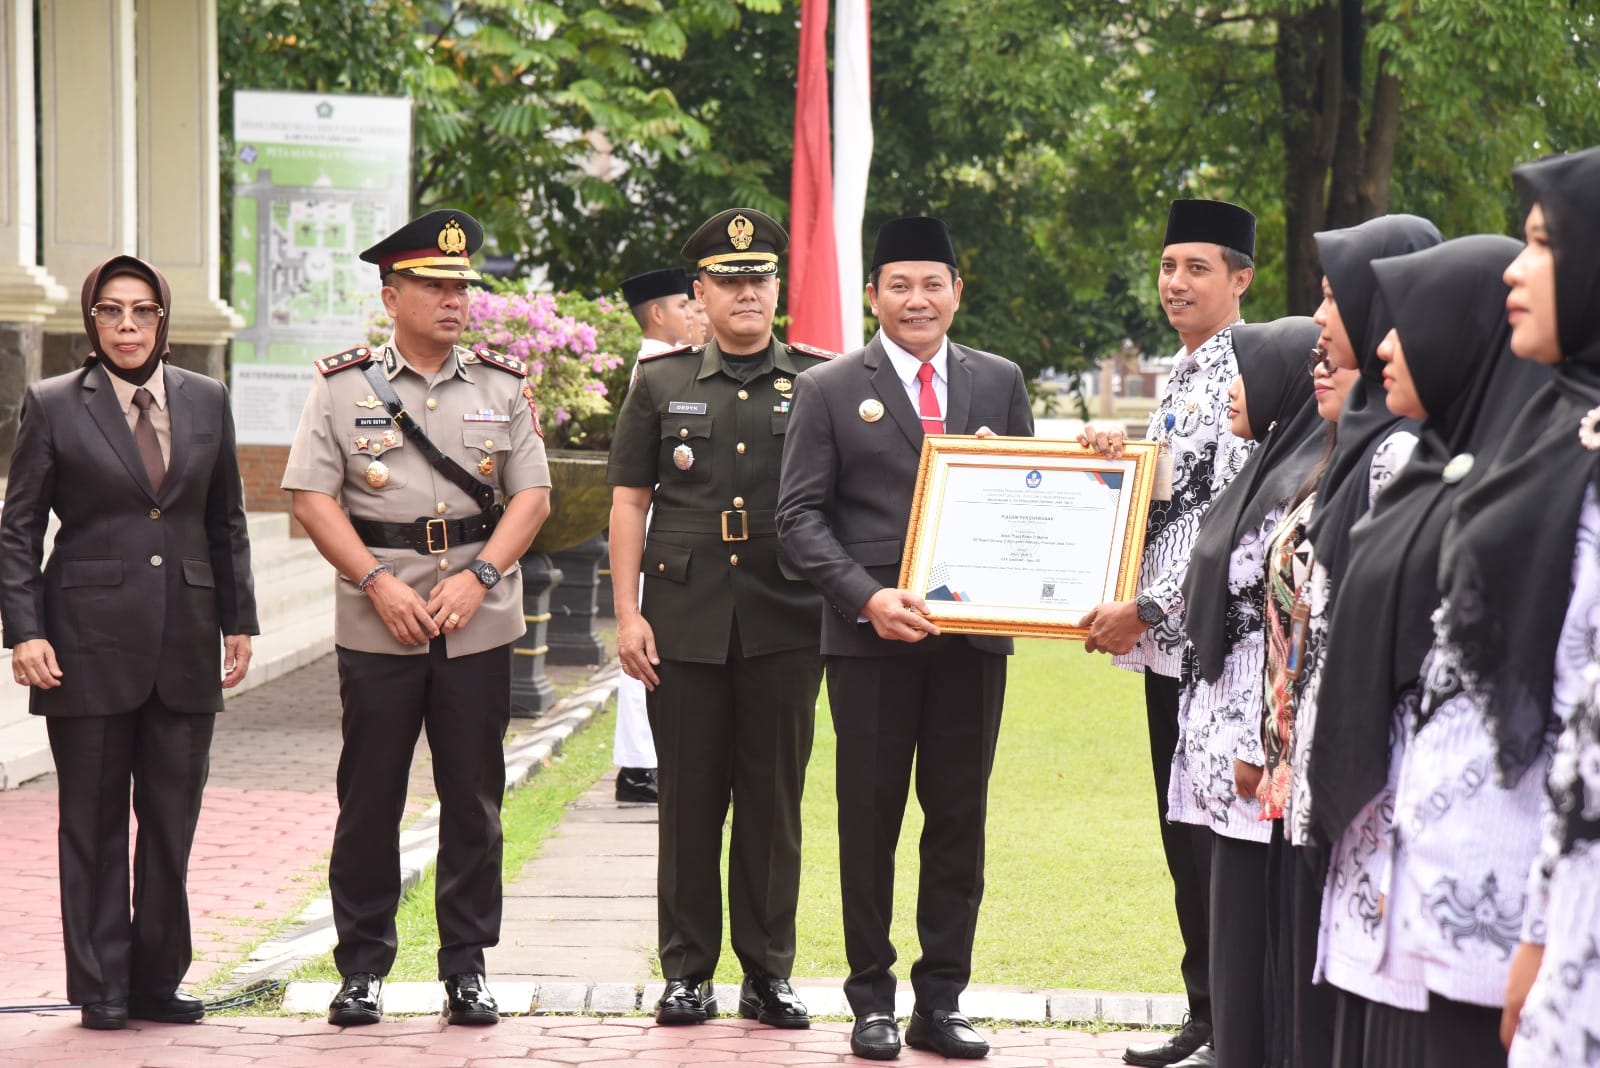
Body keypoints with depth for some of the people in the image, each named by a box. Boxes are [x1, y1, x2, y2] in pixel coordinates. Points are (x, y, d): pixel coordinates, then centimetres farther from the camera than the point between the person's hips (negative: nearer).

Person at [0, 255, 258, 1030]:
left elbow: (227, 522, 15)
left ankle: (156, 981, 13)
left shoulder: (206, 401, 9)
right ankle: (101, 988, 10)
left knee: (172, 821, 4)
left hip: (185, 643, 3)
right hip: (90, 639, -3)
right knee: (95, 822, 3)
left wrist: (239, 621, 10)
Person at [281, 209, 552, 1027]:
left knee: (474, 800, 4)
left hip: (478, 623, 1)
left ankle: (467, 968, 12)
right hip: (376, 623, -1)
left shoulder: (503, 387, 7)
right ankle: (362, 968, 11)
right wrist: (380, 583, -13)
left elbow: (531, 495, 3)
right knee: (369, 800, 2)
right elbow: (312, 497, -3)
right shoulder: (343, 385, 2)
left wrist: (478, 577, -11)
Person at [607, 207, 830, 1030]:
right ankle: (687, 971, 10)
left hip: (785, 623, 0)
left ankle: (768, 972, 12)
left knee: (774, 800, 4)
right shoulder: (661, 382, 8)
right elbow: (629, 503, 8)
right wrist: (627, 614, 0)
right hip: (685, 620, 0)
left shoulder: (820, 381, 6)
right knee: (689, 799, 3)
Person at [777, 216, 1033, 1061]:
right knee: (870, 816, 3)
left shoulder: (999, 383, 11)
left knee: (959, 817, 5)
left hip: (973, 634, 2)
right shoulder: (830, 390, 2)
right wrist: (868, 597, -15)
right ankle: (871, 1000, 11)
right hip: (871, 637, -2)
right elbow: (800, 517, -3)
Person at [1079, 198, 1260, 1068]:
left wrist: (1147, 608, -18)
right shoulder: (1181, 380, 16)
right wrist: (1112, 457, 4)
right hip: (1167, 643, 9)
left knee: (1219, 845, -5)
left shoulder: (1246, 378, -12)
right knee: (1184, 842, 12)